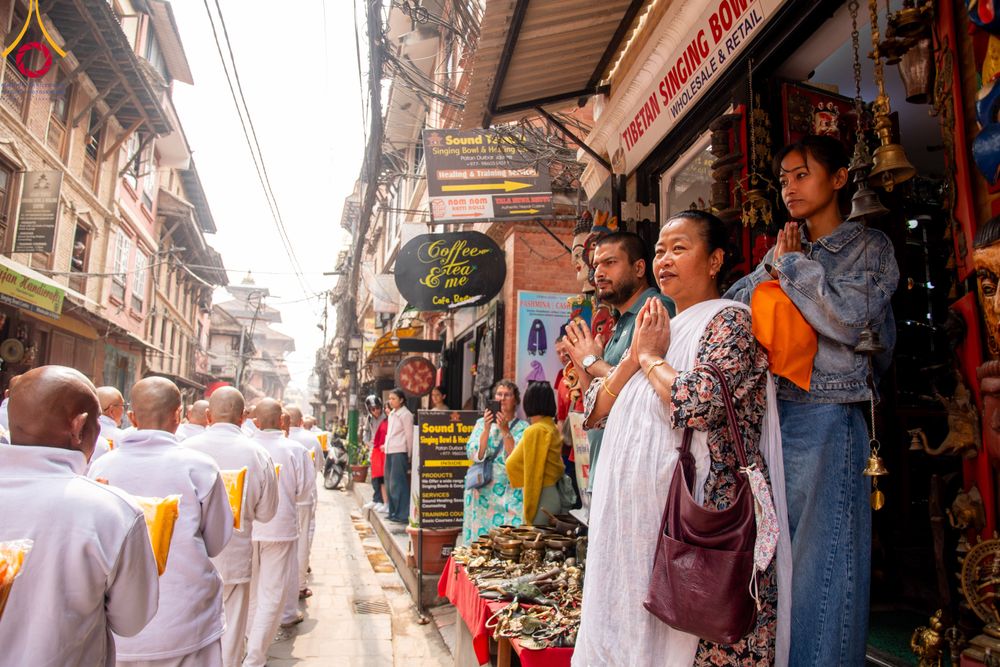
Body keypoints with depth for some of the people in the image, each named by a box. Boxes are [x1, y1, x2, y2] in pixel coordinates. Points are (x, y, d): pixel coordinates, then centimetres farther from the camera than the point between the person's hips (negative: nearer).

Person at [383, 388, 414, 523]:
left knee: (398, 483, -8)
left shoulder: (405, 414, -7)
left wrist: (409, 455, -9)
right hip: (389, 451, 9)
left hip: (400, 452, -8)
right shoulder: (392, 414, 17)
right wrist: (386, 446, 14)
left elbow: (409, 436, -8)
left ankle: (403, 514, -3)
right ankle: (393, 512, 21)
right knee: (391, 483, 12)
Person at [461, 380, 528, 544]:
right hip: (483, 492, 2)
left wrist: (505, 430, -16)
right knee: (480, 535, 2)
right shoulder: (482, 423, 8)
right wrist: (487, 429, -14)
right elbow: (474, 455, -4)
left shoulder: (523, 427, 2)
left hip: (511, 494, -2)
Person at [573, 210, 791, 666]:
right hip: (638, 515, 8)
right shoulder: (658, 328, 16)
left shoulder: (729, 321, -7)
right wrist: (635, 355, -3)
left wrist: (653, 358, -8)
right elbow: (595, 411, 9)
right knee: (634, 630, 15)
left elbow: (699, 404, -25)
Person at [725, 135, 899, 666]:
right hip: (770, 413, 6)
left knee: (821, 558, 1)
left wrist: (793, 264, -7)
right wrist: (770, 271, -3)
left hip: (826, 419, -5)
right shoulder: (783, 251, 16)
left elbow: (845, 318, -15)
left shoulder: (869, 247, 2)